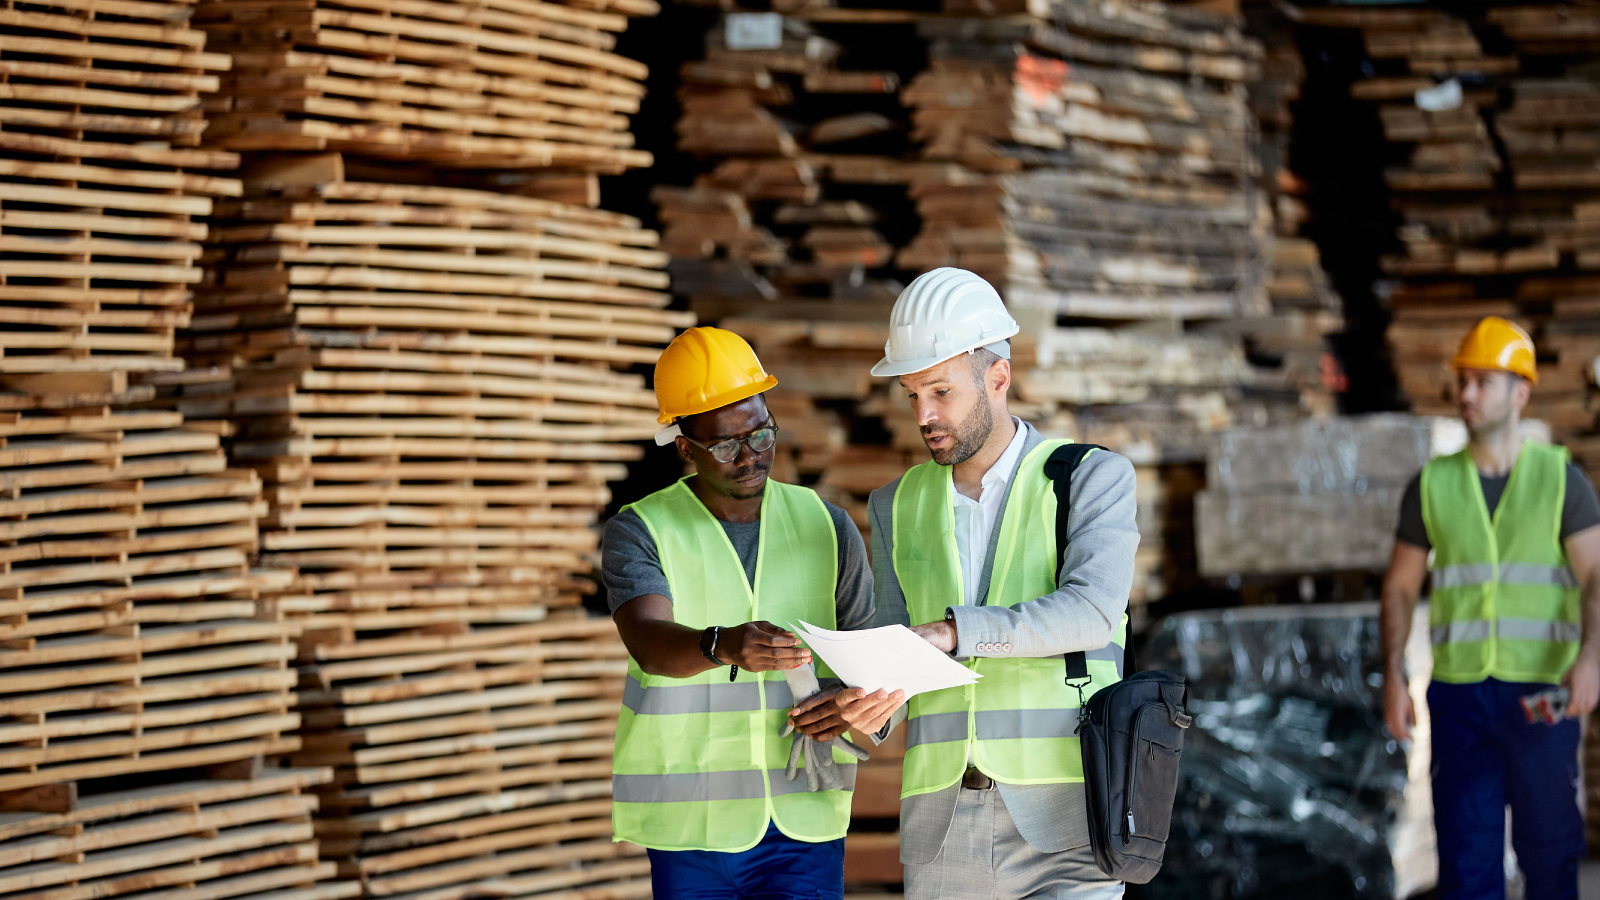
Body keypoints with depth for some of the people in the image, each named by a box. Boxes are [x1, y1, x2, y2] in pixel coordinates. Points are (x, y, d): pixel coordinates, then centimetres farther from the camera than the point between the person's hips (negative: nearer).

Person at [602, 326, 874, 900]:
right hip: (692, 826, -2)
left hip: (806, 817, 2)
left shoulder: (827, 527, 8)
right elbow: (649, 641, -21)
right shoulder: (639, 533, -2)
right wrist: (724, 646, -43)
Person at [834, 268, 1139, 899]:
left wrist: (953, 631, -30)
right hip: (941, 823, 4)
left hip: (1061, 824, -4)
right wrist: (870, 710, -13)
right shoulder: (898, 509, 13)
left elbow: (1092, 611, -18)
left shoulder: (1094, 478, -1)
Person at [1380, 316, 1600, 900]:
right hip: (1460, 694, 1)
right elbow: (1400, 587, 12)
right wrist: (1393, 677, -1)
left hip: (1541, 696, -1)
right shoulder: (1432, 485, 6)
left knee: (1548, 846, 7)